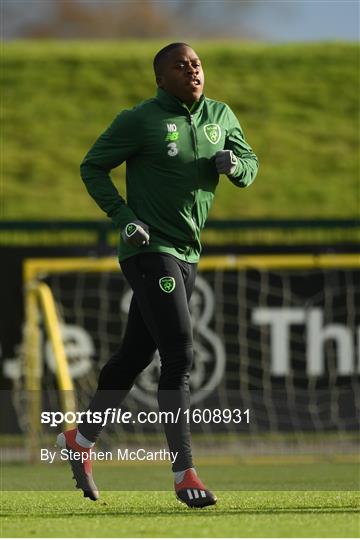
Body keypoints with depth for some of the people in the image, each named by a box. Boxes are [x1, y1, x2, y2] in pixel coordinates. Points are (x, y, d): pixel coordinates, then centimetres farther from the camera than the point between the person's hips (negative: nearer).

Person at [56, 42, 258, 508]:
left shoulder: (221, 116, 9)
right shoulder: (140, 120, -9)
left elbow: (250, 164, 18)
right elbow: (92, 167, -1)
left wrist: (235, 164, -7)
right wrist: (123, 217, -12)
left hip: (187, 255, 7)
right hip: (150, 249, -7)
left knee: (135, 354, 16)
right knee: (179, 355, -15)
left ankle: (80, 439, 34)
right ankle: (184, 474, -15)